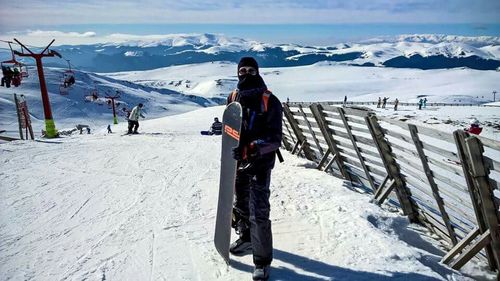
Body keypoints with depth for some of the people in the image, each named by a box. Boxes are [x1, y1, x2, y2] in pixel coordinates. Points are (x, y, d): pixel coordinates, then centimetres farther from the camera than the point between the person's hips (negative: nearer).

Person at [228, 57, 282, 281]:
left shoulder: (270, 102, -12)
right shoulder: (233, 98, 3)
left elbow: (275, 138, -15)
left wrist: (255, 147, -32)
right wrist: (232, 148, 0)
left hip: (260, 163, -6)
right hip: (238, 161, 6)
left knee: (258, 213, -6)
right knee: (240, 204, 22)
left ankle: (262, 260, 10)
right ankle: (245, 238, 47)